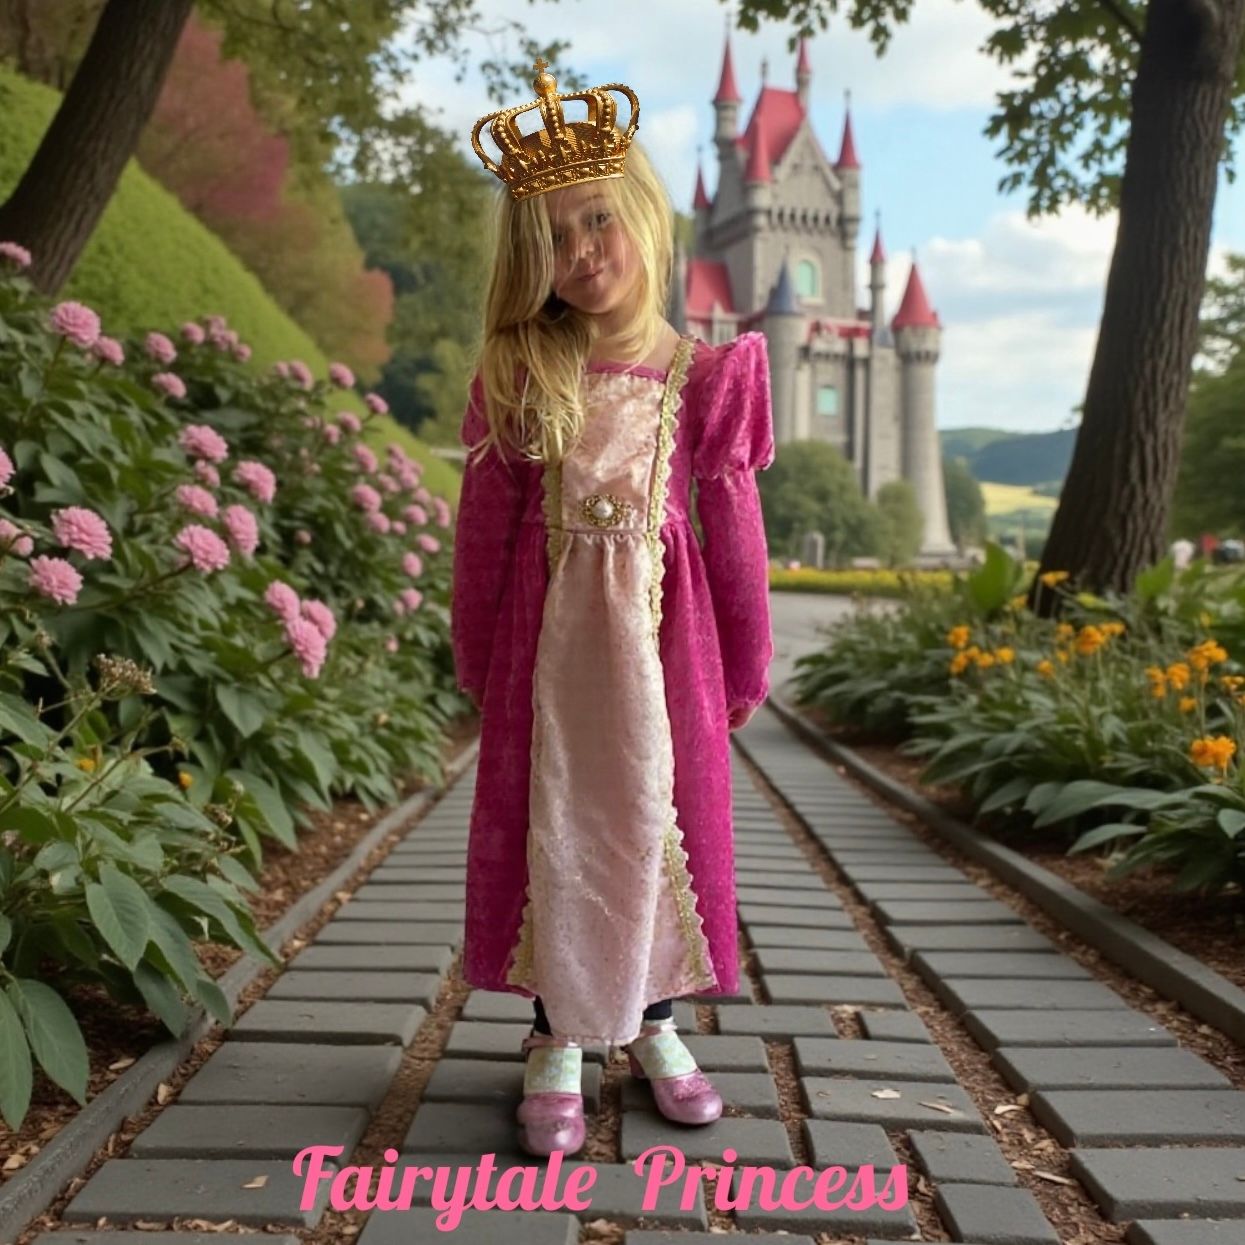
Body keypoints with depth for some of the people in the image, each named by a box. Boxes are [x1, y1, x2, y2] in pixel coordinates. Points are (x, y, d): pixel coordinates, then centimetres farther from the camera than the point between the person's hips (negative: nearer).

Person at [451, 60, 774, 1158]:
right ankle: (559, 1042, 21)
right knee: (552, 830, 6)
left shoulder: (702, 375, 0)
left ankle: (655, 1024, 29)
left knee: (664, 819, 9)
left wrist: (745, 665, 5)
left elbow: (732, 525, 3)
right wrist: (478, 661, 6)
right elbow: (484, 526, 4)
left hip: (663, 634, 0)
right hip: (549, 636, 0)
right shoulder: (517, 374, 1)